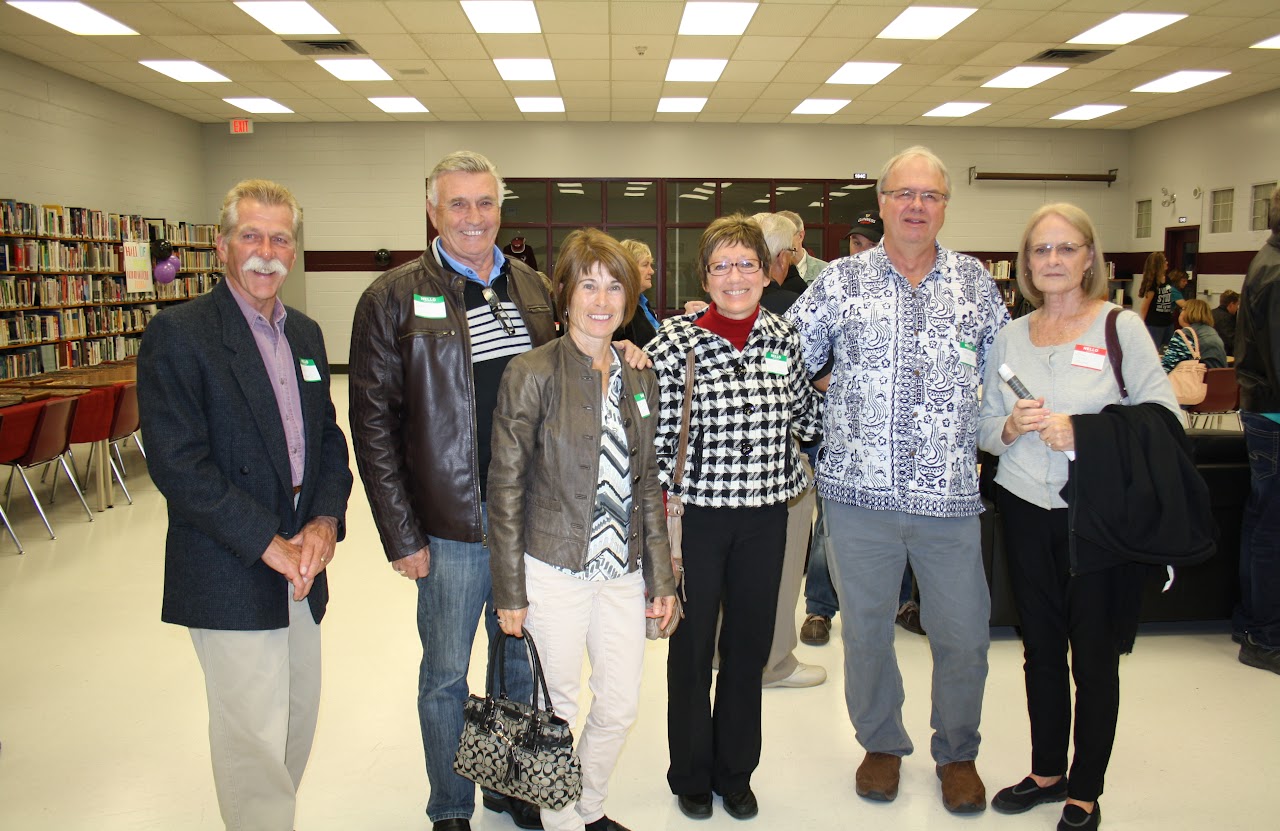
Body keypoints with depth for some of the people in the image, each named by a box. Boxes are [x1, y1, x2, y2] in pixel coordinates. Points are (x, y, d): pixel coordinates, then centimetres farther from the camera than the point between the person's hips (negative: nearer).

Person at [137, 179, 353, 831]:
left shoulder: (306, 333, 11)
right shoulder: (177, 334, -11)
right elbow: (177, 464, -17)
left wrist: (325, 521, -6)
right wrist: (269, 544, -17)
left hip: (300, 569, 7)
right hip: (231, 580, -7)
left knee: (296, 724, 17)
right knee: (255, 741, 0)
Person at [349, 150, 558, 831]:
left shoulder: (531, 288, 8)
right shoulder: (393, 299, -6)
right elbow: (372, 425, -7)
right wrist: (401, 535, -10)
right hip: (451, 521, -4)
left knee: (524, 660, 18)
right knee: (446, 673, 11)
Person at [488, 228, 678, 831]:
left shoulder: (638, 377, 7)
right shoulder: (532, 373, -9)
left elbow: (648, 483, 11)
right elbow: (505, 487, -8)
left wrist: (660, 576, 9)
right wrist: (509, 589, -8)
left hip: (622, 570, 5)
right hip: (555, 570, -5)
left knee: (621, 706, 13)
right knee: (558, 710, 8)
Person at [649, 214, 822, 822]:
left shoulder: (784, 338, 4)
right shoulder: (676, 339, -8)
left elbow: (807, 420, 14)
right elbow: (656, 435, -8)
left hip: (764, 515, 3)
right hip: (697, 513, -3)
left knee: (750, 645, 15)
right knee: (692, 647, 12)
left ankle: (736, 771, 35)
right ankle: (691, 773, 33)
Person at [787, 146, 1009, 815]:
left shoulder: (976, 284, 8)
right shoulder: (839, 282, 2)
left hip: (951, 494, 1)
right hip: (861, 491, -1)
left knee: (963, 634, 8)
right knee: (865, 628, 12)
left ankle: (957, 753, 32)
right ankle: (881, 743, 35)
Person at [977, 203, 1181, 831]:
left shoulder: (1121, 327, -4)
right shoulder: (1011, 336, 7)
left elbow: (1166, 418, -8)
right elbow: (984, 431, 10)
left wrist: (1083, 433, -19)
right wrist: (1012, 427, -11)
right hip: (1026, 511, 4)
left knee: (1095, 658, 6)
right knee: (1041, 649, 15)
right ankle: (1047, 771, 33)